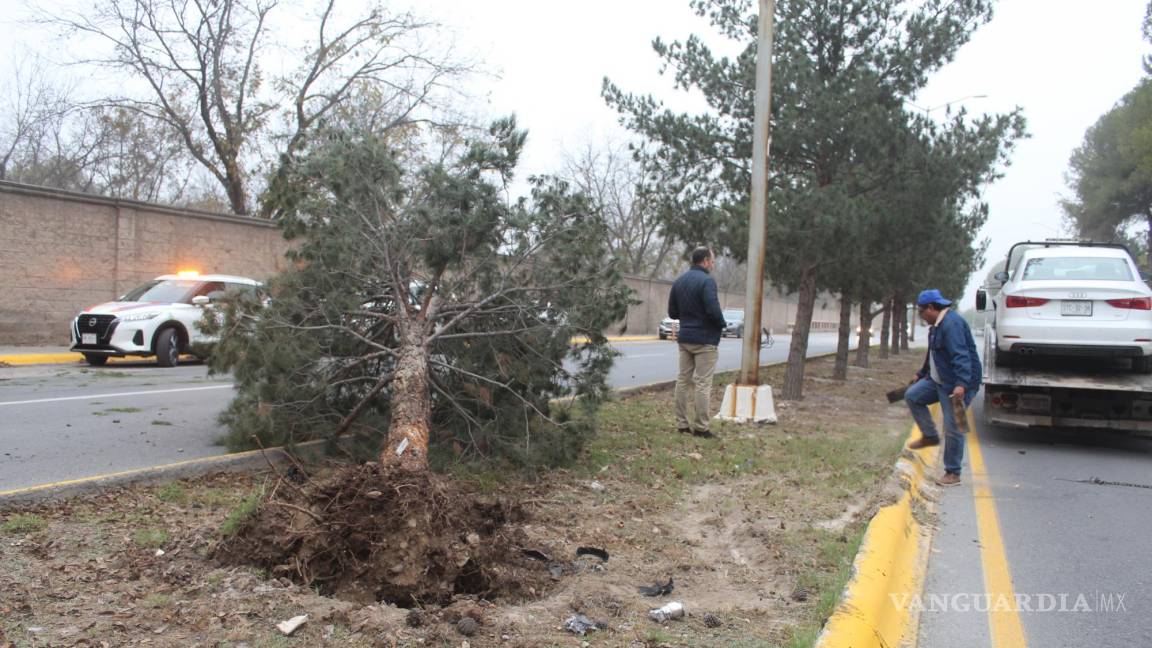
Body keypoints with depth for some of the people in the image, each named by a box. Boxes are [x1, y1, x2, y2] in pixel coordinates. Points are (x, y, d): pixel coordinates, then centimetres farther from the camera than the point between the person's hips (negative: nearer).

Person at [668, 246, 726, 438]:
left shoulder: (679, 281, 10)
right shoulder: (706, 281, -15)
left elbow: (672, 312, 12)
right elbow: (713, 309, -22)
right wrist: (722, 324, -4)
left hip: (684, 338, 7)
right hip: (704, 339, -7)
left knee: (683, 380, 10)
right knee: (702, 383, -3)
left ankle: (682, 423, 13)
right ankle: (700, 427, -1)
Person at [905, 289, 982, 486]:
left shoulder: (951, 323, -21)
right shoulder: (938, 324, 14)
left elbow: (961, 356, -31)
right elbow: (932, 355, 27)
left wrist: (961, 384, -39)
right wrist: (921, 374, 35)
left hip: (957, 385, -11)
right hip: (938, 380, 11)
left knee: (952, 429, -5)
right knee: (912, 396, 9)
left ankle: (953, 473, 5)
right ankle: (930, 436, 19)